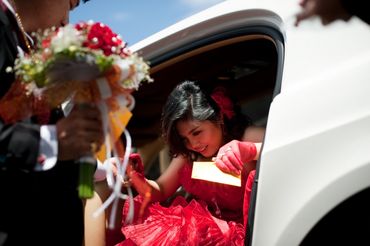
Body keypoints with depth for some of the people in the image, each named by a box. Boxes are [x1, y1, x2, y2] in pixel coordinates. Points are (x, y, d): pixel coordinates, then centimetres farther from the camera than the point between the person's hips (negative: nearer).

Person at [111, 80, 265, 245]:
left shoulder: (249, 137, -12)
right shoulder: (188, 154, 7)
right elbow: (160, 191, 11)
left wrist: (252, 151, -44)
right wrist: (135, 179, -10)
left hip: (238, 232, -6)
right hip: (200, 228, 7)